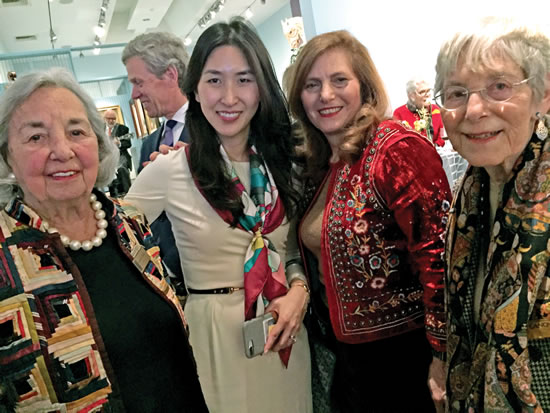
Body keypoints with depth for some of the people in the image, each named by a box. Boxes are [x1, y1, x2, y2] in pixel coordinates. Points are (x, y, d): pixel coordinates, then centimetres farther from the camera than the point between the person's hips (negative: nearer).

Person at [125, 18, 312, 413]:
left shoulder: (281, 162, 0)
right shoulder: (169, 170, -13)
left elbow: (298, 247, 9)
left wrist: (299, 290, -9)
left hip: (283, 330, 4)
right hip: (215, 334, -4)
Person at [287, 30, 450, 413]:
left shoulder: (396, 149, -19)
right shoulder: (317, 164, 3)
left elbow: (438, 255, -21)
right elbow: (315, 252, 12)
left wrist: (444, 354, -19)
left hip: (404, 352, -7)